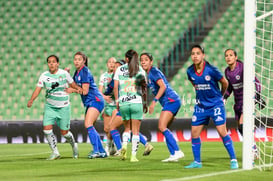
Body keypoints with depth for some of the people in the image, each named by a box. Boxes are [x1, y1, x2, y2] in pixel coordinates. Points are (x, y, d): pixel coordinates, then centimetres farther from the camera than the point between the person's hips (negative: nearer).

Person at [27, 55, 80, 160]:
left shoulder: (64, 74, -5)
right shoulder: (44, 76, -3)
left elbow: (72, 84, 9)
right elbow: (38, 89, -7)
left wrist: (78, 89, -12)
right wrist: (31, 100, -22)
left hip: (63, 107, -2)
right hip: (50, 107, 2)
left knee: (64, 132, 1)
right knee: (47, 129, -13)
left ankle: (74, 145, 33)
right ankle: (55, 152, 0)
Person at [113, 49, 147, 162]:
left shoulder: (119, 69, 6)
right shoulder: (140, 70, 4)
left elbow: (115, 87, 2)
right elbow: (144, 88, 2)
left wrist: (117, 101, 9)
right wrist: (145, 103, 9)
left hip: (123, 103, 1)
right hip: (137, 102, -1)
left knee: (127, 128, 18)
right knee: (136, 130, 3)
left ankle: (124, 144, -8)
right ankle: (133, 155, -4)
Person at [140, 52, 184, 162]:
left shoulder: (154, 72, -8)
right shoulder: (149, 74, 20)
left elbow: (163, 86, -19)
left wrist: (154, 101, -22)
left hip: (171, 100, -10)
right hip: (168, 103, 10)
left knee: (162, 127, -18)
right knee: (164, 129, 6)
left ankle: (177, 152, -23)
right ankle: (173, 155, 3)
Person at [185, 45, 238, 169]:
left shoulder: (211, 70, -18)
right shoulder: (190, 71, -5)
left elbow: (225, 83, -1)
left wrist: (220, 95, 13)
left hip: (216, 104, -5)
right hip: (201, 106, 5)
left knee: (222, 132, -11)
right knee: (194, 133, 1)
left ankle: (233, 160, -2)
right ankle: (197, 162, 14)